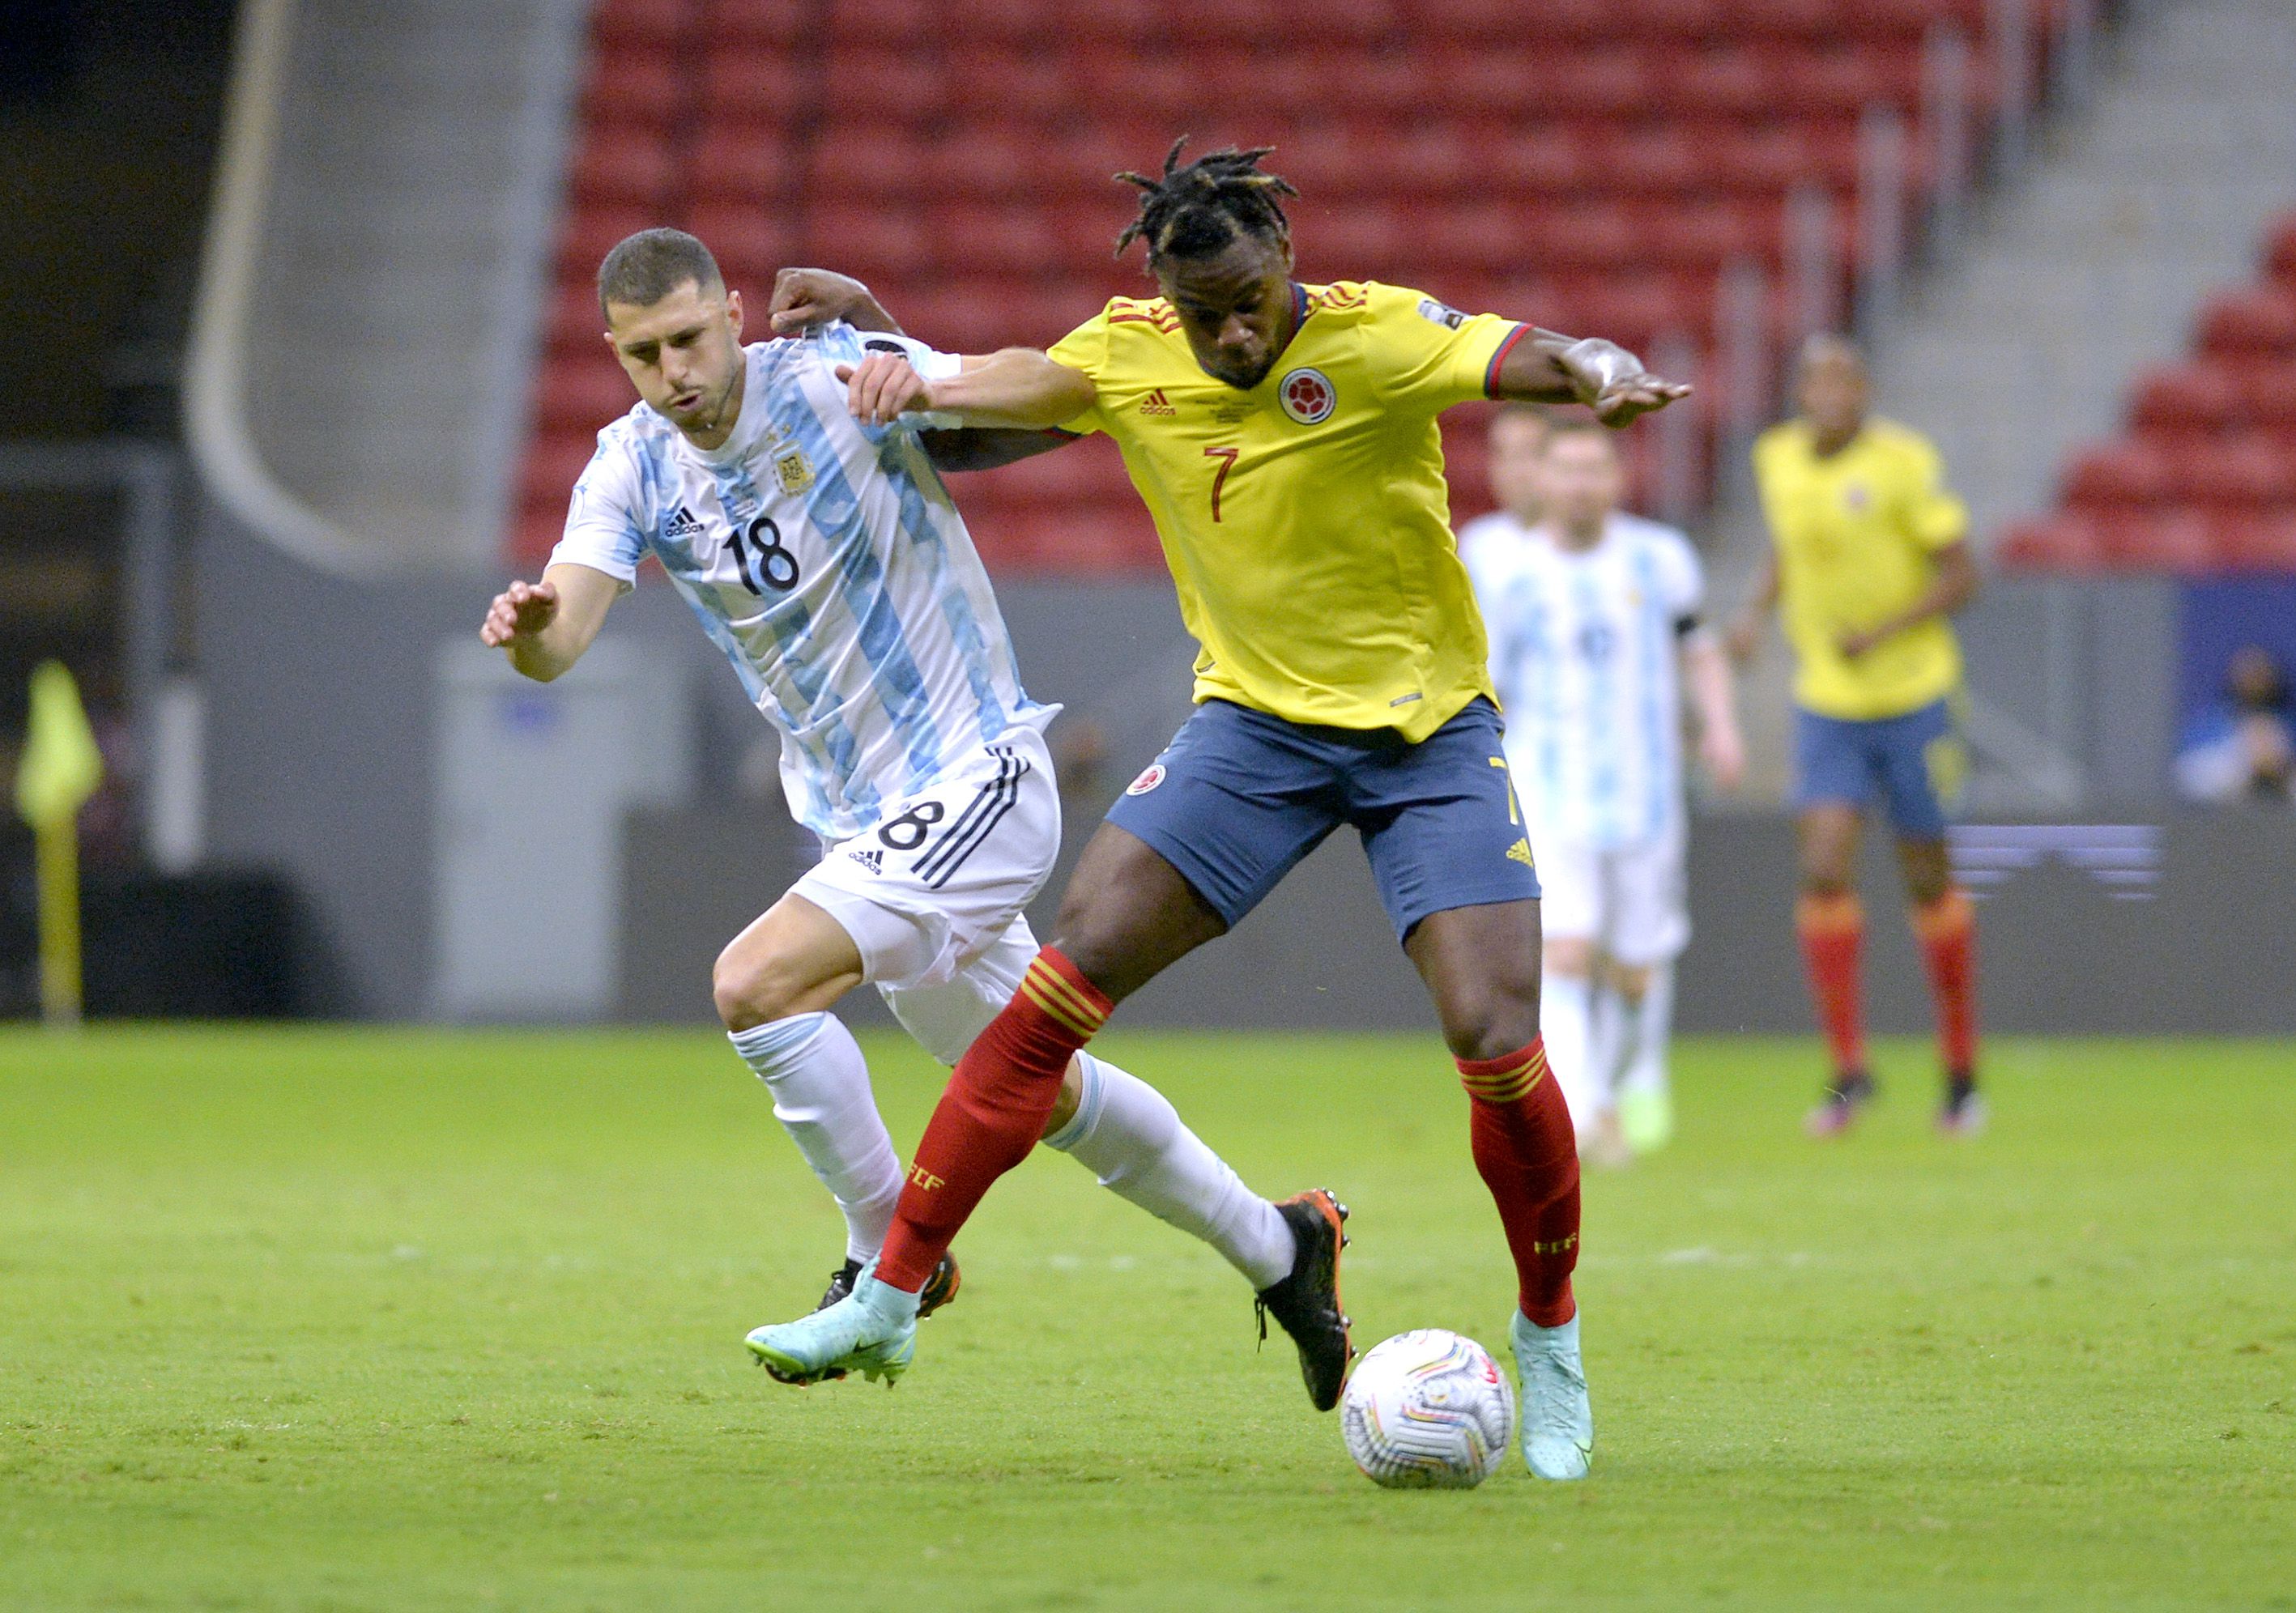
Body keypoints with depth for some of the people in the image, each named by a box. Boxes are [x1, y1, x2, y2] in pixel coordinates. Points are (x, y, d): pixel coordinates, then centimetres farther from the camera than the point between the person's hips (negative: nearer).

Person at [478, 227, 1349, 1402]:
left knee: (756, 984, -24)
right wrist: (526, 628, -41)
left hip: (976, 781, -7)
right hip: (861, 817, 7)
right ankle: (1276, 1248, 37)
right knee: (1039, 1094, 19)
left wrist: (926, 383, -41)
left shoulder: (837, 379, -16)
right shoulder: (633, 468, -2)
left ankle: (890, 1255, -7)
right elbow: (559, 643, -15)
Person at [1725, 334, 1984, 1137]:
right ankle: (1848, 1065, -2)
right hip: (1826, 702, 3)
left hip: (1913, 699, -3)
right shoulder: (1777, 457, 2)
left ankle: (1961, 1069, 23)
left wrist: (1882, 633, -24)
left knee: (1928, 884, 6)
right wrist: (1759, 607, 3)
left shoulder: (1904, 462, -13)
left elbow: (1960, 576, -11)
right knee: (1823, 874, -12)